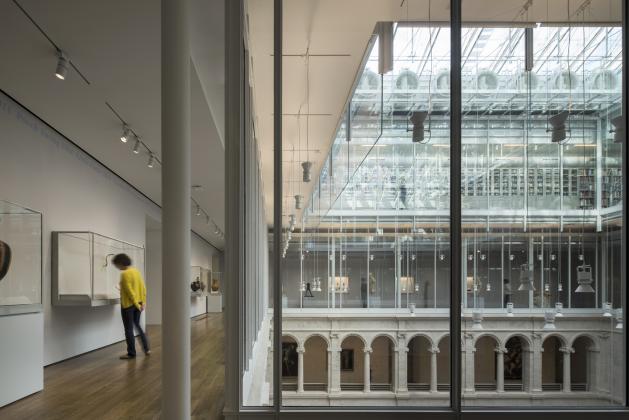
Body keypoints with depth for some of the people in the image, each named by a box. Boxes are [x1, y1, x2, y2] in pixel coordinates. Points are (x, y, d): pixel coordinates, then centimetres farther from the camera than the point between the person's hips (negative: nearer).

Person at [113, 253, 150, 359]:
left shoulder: (124, 274, -17)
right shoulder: (136, 271, 6)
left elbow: (129, 291, -19)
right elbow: (142, 287, 6)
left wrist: (136, 303, -12)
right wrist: (143, 302, 6)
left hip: (128, 304, -8)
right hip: (138, 303, 8)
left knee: (129, 329, 2)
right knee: (137, 326, 21)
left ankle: (131, 353, 8)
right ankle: (147, 349, 21)